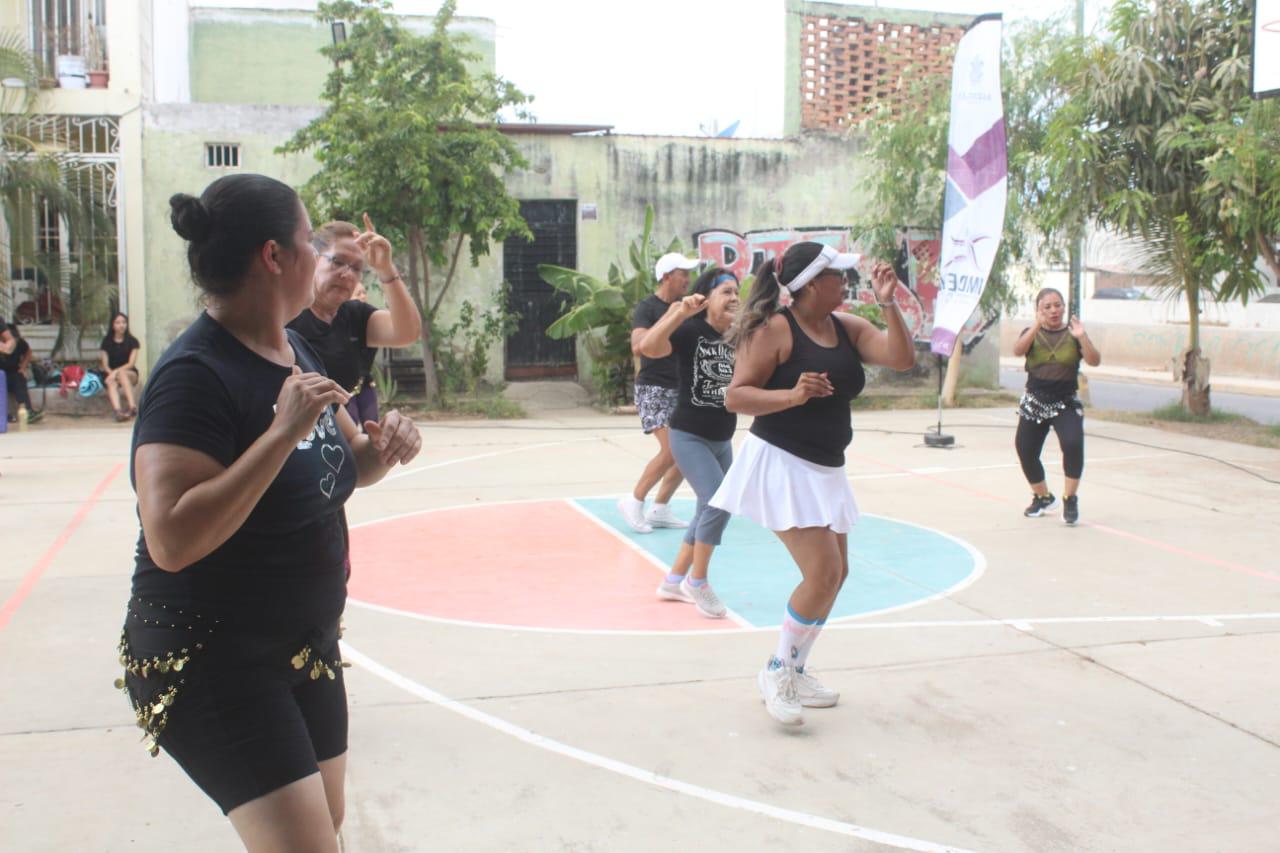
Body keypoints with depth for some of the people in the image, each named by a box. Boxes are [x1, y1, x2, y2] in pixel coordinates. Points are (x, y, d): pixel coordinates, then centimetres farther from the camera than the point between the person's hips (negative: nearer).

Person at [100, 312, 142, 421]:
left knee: (122, 373, -36)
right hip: (110, 373, 1)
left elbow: (131, 363, -7)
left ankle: (132, 406, -49)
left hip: (129, 373, -1)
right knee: (111, 382, -34)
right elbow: (105, 365, 0)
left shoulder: (132, 341, 3)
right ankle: (117, 411, -61)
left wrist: (116, 372, -22)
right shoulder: (107, 342, 6)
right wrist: (112, 373, -21)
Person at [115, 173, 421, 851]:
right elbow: (172, 540, -32)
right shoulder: (196, 374, -22)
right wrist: (283, 432, -32)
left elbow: (345, 466, 17)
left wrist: (385, 445, -5)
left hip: (304, 644, 9)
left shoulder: (295, 351, 6)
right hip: (209, 661, -9)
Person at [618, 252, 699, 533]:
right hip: (654, 388, -8)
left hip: (679, 389, 8)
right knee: (671, 450, -18)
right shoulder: (647, 307, -10)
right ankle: (634, 502, -1)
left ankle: (660, 509, 15)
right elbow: (638, 346, -26)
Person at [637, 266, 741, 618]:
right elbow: (648, 347, -33)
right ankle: (697, 582, 0)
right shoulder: (690, 331, -15)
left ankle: (674, 581, 30)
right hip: (689, 436, -8)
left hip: (722, 440, 8)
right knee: (719, 505, -20)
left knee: (710, 512, 15)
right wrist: (681, 312, -40)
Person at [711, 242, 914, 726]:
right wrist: (792, 395, -31)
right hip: (780, 464, -8)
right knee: (823, 573, -13)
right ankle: (777, 673, 6)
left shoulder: (847, 327, 6)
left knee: (835, 574, 13)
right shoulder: (775, 329, -13)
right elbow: (735, 396, -17)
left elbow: (902, 359, -3)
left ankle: (793, 673, 30)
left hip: (824, 469, 8)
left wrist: (887, 303, -11)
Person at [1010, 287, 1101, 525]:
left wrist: (1082, 337, -26)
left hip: (1066, 403, -2)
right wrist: (1037, 325, -29)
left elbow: (1094, 361, -11)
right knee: (1025, 452, 4)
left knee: (1073, 444, -25)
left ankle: (1070, 499, -7)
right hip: (1034, 403, 2)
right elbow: (1018, 350, -18)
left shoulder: (1072, 334, 1)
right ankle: (1043, 497, 30)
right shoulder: (1032, 333, 3)